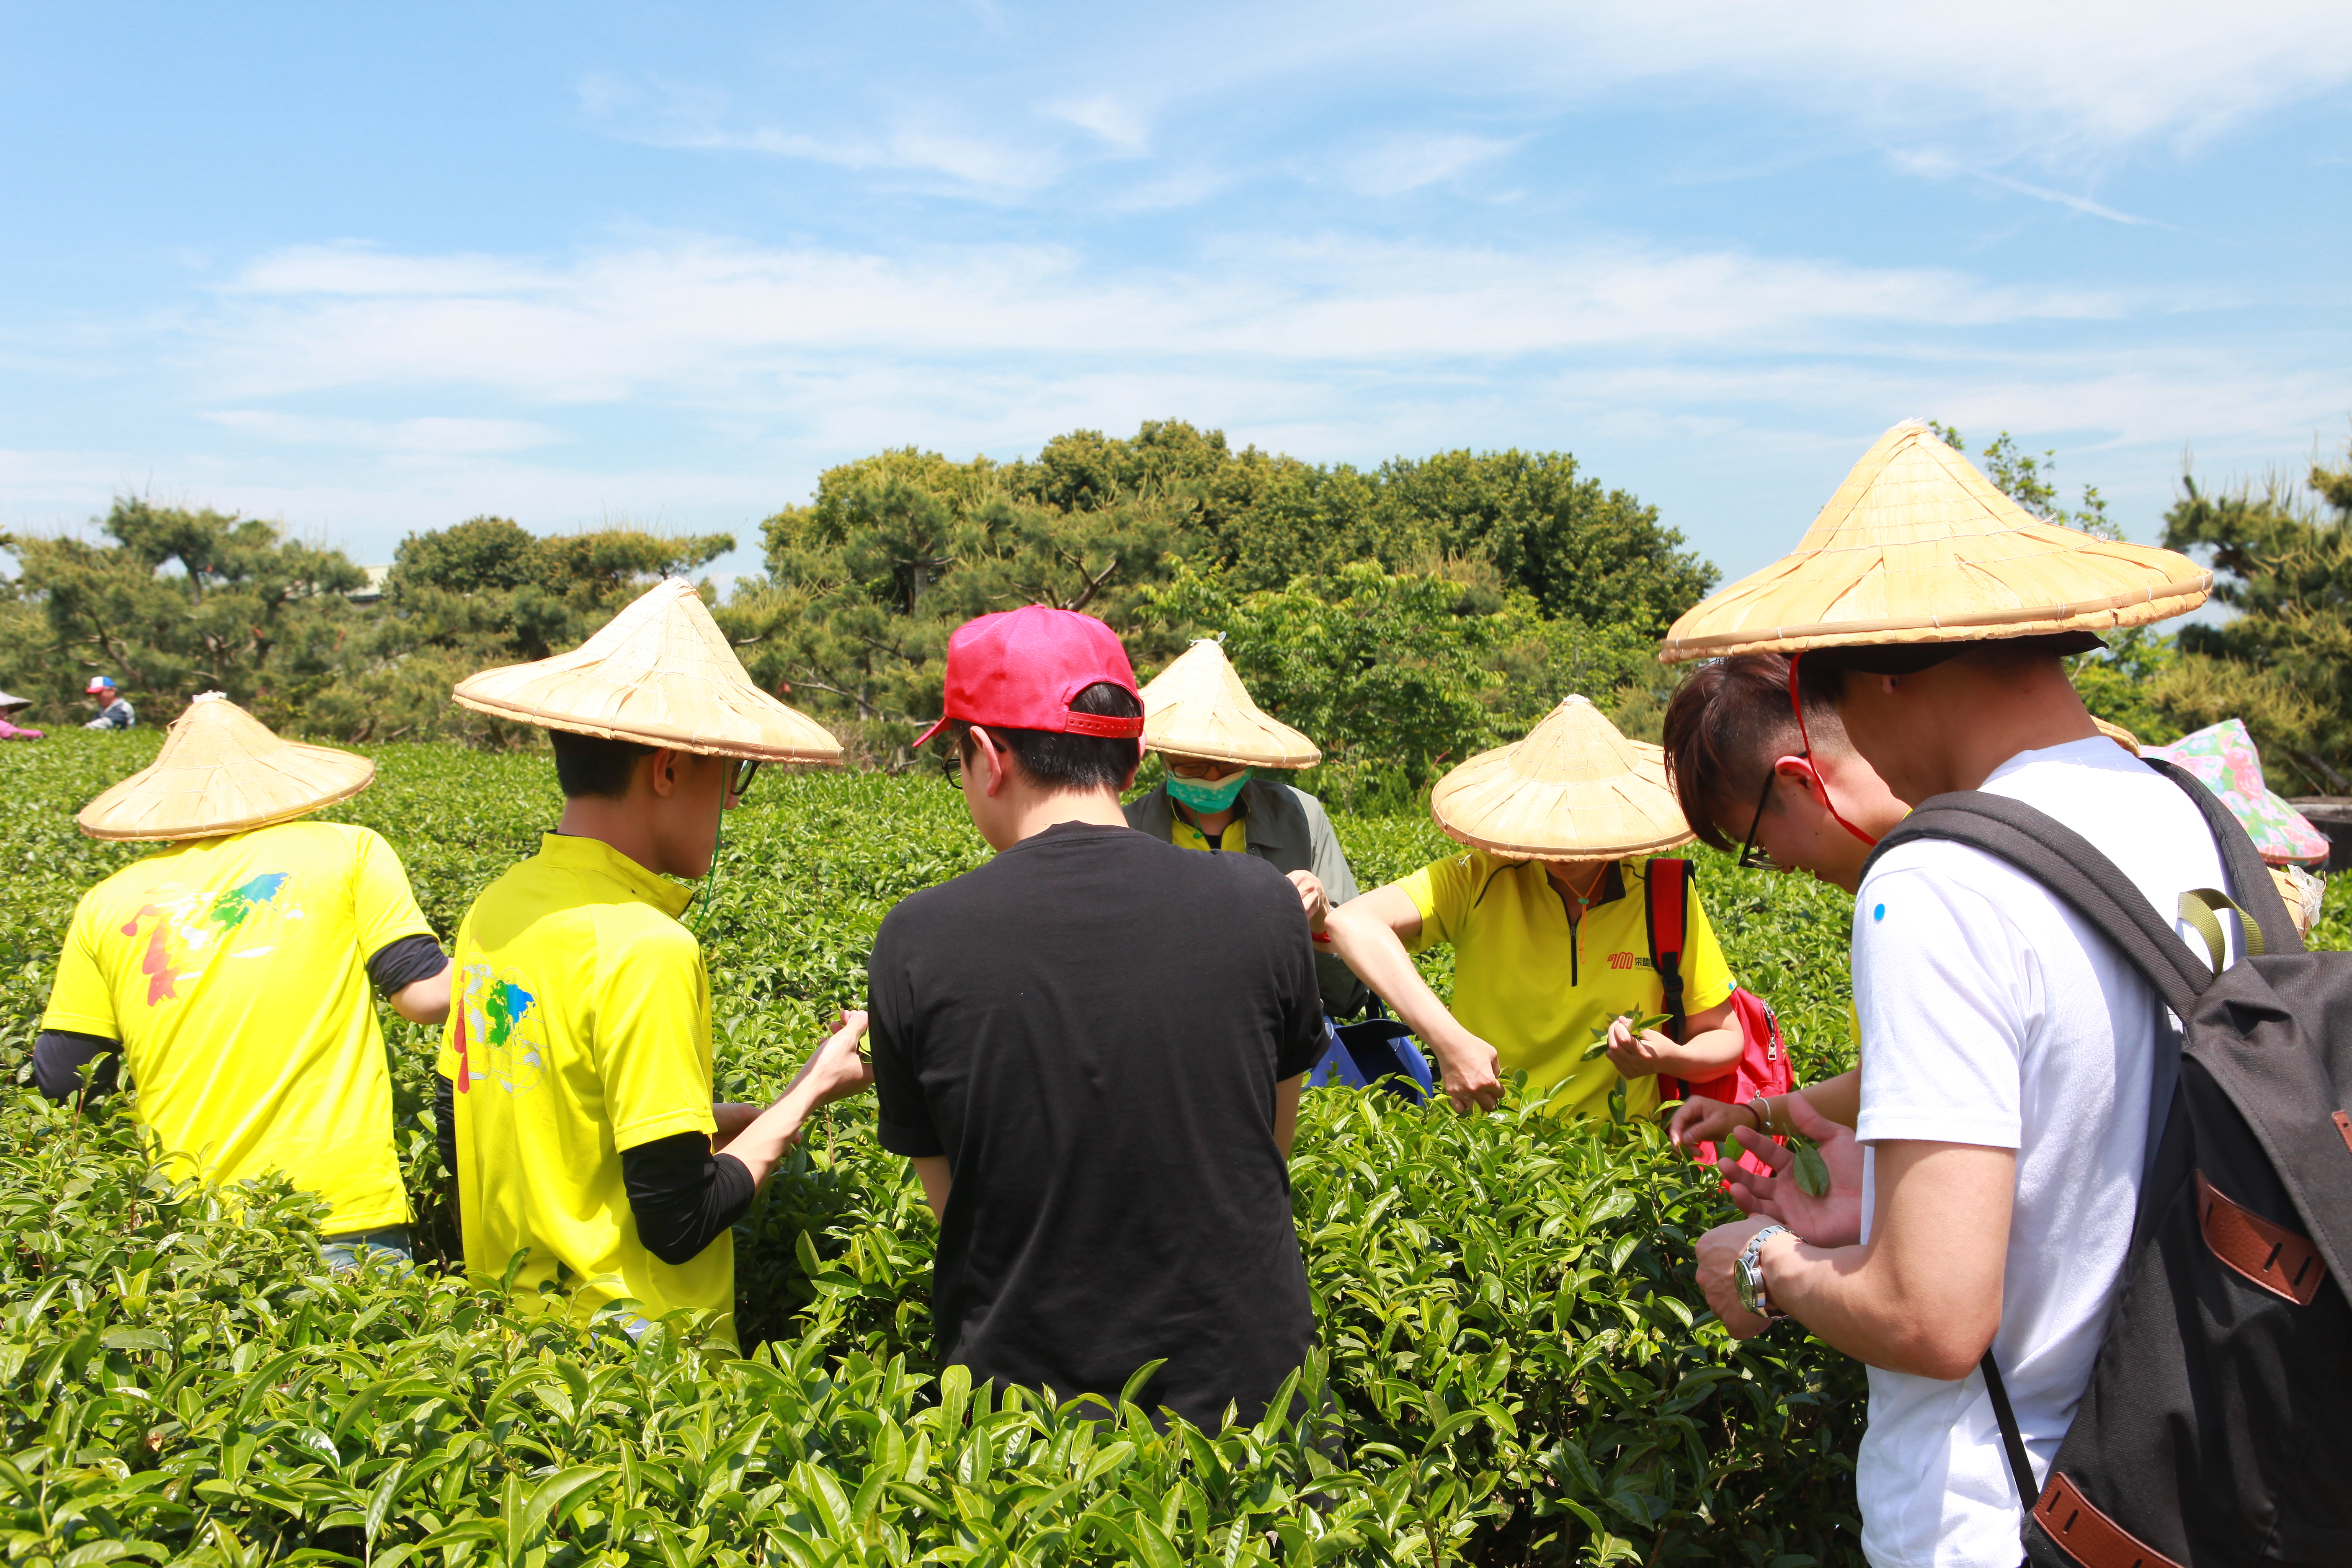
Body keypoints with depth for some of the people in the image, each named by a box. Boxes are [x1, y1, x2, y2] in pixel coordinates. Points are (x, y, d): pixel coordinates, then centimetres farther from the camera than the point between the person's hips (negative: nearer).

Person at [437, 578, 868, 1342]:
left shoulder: (496, 909, -1)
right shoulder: (645, 949, -24)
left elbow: (459, 1136, 10)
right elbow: (678, 1224, -21)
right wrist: (808, 1092, -9)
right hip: (634, 1352, -8)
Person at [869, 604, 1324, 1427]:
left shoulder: (915, 943, -14)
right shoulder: (1262, 903, -11)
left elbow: (949, 1196, -2)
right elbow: (1272, 1146, 4)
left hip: (1021, 1394, 0)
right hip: (1244, 1386, 1)